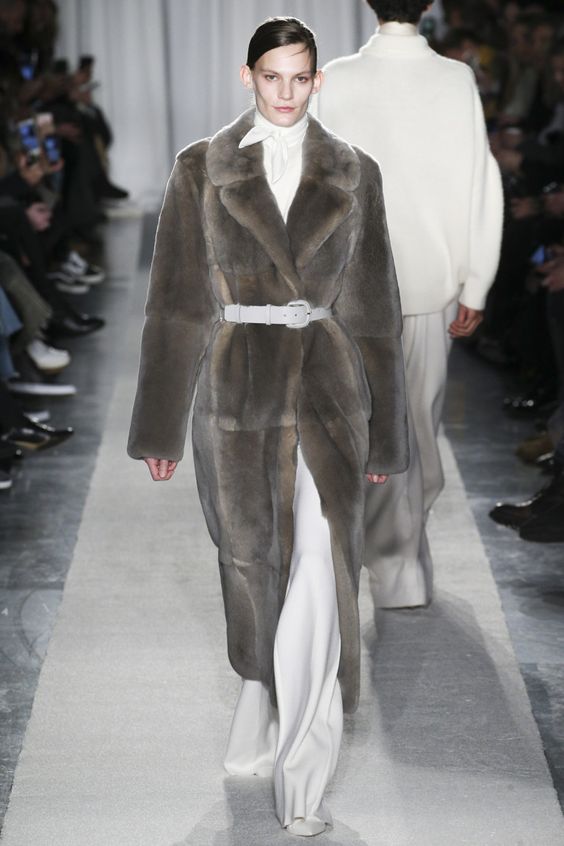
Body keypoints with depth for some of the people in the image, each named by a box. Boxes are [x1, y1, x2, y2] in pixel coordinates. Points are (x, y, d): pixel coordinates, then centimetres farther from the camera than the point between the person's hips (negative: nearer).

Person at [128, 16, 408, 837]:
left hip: (327, 392, 0)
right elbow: (176, 303, 2)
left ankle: (304, 772, -4)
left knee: (321, 572, -11)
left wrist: (382, 432, 8)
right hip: (235, 392, 1)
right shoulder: (202, 169, 2)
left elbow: (372, 306, 7)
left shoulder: (353, 174, 4)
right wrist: (161, 428, 1)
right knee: (250, 559, 15)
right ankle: (262, 681, 44)